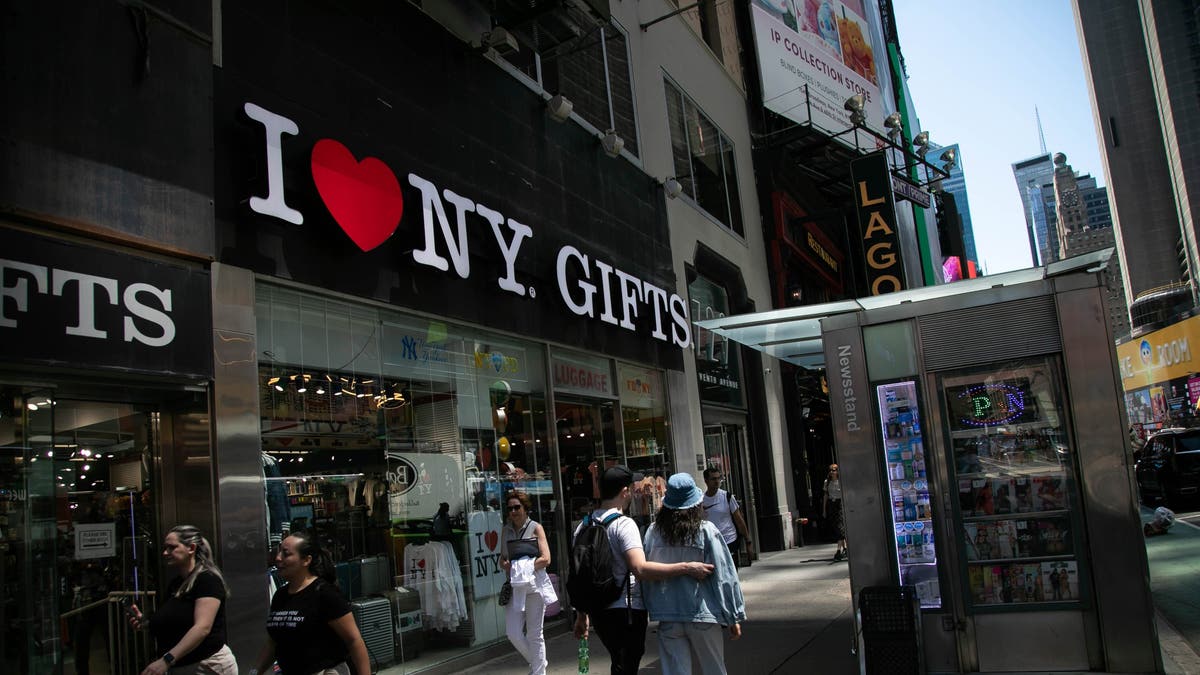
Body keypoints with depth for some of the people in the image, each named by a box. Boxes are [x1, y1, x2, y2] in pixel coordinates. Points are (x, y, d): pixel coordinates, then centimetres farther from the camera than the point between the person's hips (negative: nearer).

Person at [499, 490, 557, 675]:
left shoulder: (535, 528, -1)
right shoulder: (506, 531, 11)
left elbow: (545, 559, -7)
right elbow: (502, 559, 15)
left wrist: (525, 568, -14)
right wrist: (507, 566, -6)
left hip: (534, 585, -4)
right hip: (514, 587, 4)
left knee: (535, 635, 2)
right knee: (514, 634, 0)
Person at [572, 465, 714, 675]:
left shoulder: (584, 526, 9)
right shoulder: (623, 524, -15)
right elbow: (640, 569, -29)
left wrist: (582, 615, 24)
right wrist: (686, 568, -28)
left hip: (597, 611, 8)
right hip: (625, 610, -8)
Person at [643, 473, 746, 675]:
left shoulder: (654, 532, -3)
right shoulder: (706, 530, -9)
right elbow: (724, 576, -6)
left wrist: (651, 609, 17)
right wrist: (734, 617, 2)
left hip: (667, 618, 2)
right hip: (703, 616, -1)